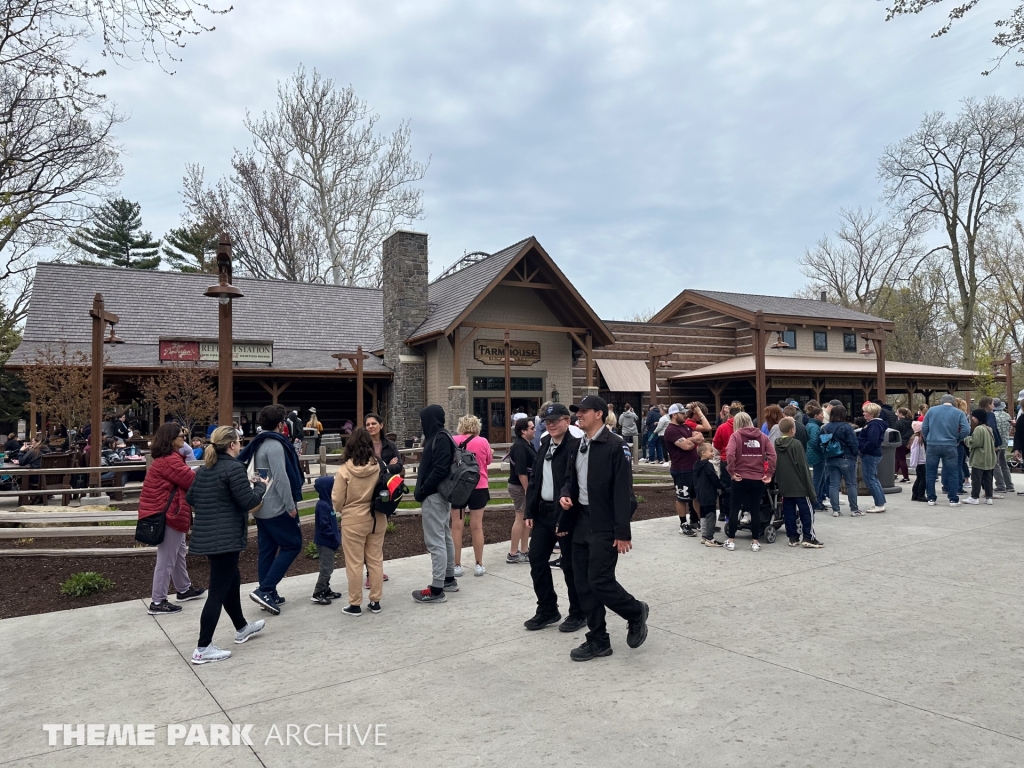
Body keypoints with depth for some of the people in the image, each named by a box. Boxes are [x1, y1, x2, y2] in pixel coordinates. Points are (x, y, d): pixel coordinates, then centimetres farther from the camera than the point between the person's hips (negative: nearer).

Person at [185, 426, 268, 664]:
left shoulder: (205, 468, 11)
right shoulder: (234, 467, -16)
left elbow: (190, 497, 18)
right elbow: (247, 501, -16)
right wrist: (261, 487, 1)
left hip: (206, 535, 10)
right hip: (226, 537, -10)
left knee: (232, 580, 23)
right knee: (218, 590, -3)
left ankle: (241, 628, 38)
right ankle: (203, 648, 1)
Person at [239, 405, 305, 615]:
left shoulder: (258, 444, 13)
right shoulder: (274, 445, -16)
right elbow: (281, 477, -23)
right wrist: (291, 505, -18)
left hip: (261, 508, 9)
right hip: (277, 507, -9)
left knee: (267, 549, 12)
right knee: (292, 545, -2)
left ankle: (268, 594, 17)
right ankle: (265, 590, -8)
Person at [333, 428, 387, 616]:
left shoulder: (345, 469, -15)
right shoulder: (379, 466, -8)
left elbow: (337, 499, -6)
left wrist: (341, 510, 14)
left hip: (353, 521, -3)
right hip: (377, 518, 3)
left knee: (354, 563, 7)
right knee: (375, 560, 13)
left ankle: (355, 605, 15)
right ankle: (375, 602, 21)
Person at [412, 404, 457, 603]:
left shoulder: (440, 439, -17)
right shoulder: (438, 437, 14)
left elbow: (439, 470, -24)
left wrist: (421, 492, -17)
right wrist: (423, 491, 11)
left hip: (434, 496, -11)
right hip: (440, 494, 11)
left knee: (435, 542, -6)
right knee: (445, 538, 17)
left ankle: (436, 590, -2)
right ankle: (449, 579, 28)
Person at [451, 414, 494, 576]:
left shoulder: (453, 442, -2)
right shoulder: (483, 442, -3)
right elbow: (489, 460, 11)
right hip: (478, 487, 0)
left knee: (457, 526, 6)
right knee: (476, 526, 6)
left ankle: (457, 565, 9)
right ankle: (479, 565, 12)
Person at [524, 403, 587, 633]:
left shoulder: (575, 445, -16)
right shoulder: (545, 443, 10)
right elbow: (534, 478, 13)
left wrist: (565, 519, -20)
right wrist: (530, 512, 8)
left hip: (566, 515, -8)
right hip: (543, 512, 8)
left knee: (570, 565, 5)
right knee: (536, 560, 11)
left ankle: (578, 613, 22)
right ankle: (547, 610, 27)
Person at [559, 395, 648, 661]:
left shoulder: (614, 445, -13)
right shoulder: (579, 445, 10)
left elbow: (623, 491, -16)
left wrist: (622, 532, -18)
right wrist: (566, 494, -3)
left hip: (604, 526, -8)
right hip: (581, 521, 8)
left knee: (600, 581, -7)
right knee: (584, 584, 8)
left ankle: (635, 613, 21)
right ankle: (598, 640, 21)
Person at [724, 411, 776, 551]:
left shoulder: (736, 435, -5)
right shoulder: (762, 436, 6)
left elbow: (730, 454, -20)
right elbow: (772, 455, -5)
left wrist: (732, 472, -11)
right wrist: (769, 474, -2)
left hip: (740, 478, -3)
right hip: (758, 479, 3)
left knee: (734, 509, 9)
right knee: (755, 510, 11)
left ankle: (731, 541, 13)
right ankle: (755, 542, 14)